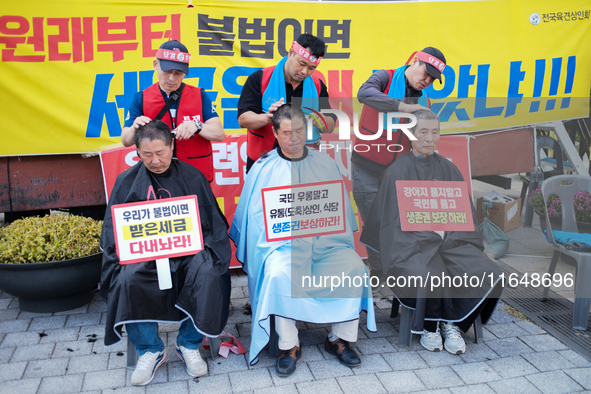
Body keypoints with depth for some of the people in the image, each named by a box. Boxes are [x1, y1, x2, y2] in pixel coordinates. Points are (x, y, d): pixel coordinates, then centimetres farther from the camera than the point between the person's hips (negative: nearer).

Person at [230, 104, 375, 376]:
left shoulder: (324, 162, 15)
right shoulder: (264, 168, 7)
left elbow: (340, 204, 15)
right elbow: (257, 214, 5)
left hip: (326, 242, 2)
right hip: (283, 243, -2)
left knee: (354, 268, -24)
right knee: (279, 275, -33)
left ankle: (340, 339, -5)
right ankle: (289, 346, -13)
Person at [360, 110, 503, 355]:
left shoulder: (448, 169, 13)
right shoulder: (398, 171, 1)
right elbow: (395, 217, -2)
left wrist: (448, 235, -5)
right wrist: (427, 234, -12)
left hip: (449, 240, 4)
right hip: (412, 244, -4)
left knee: (486, 272, -20)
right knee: (429, 275, -34)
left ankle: (453, 324, -1)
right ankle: (429, 326, -6)